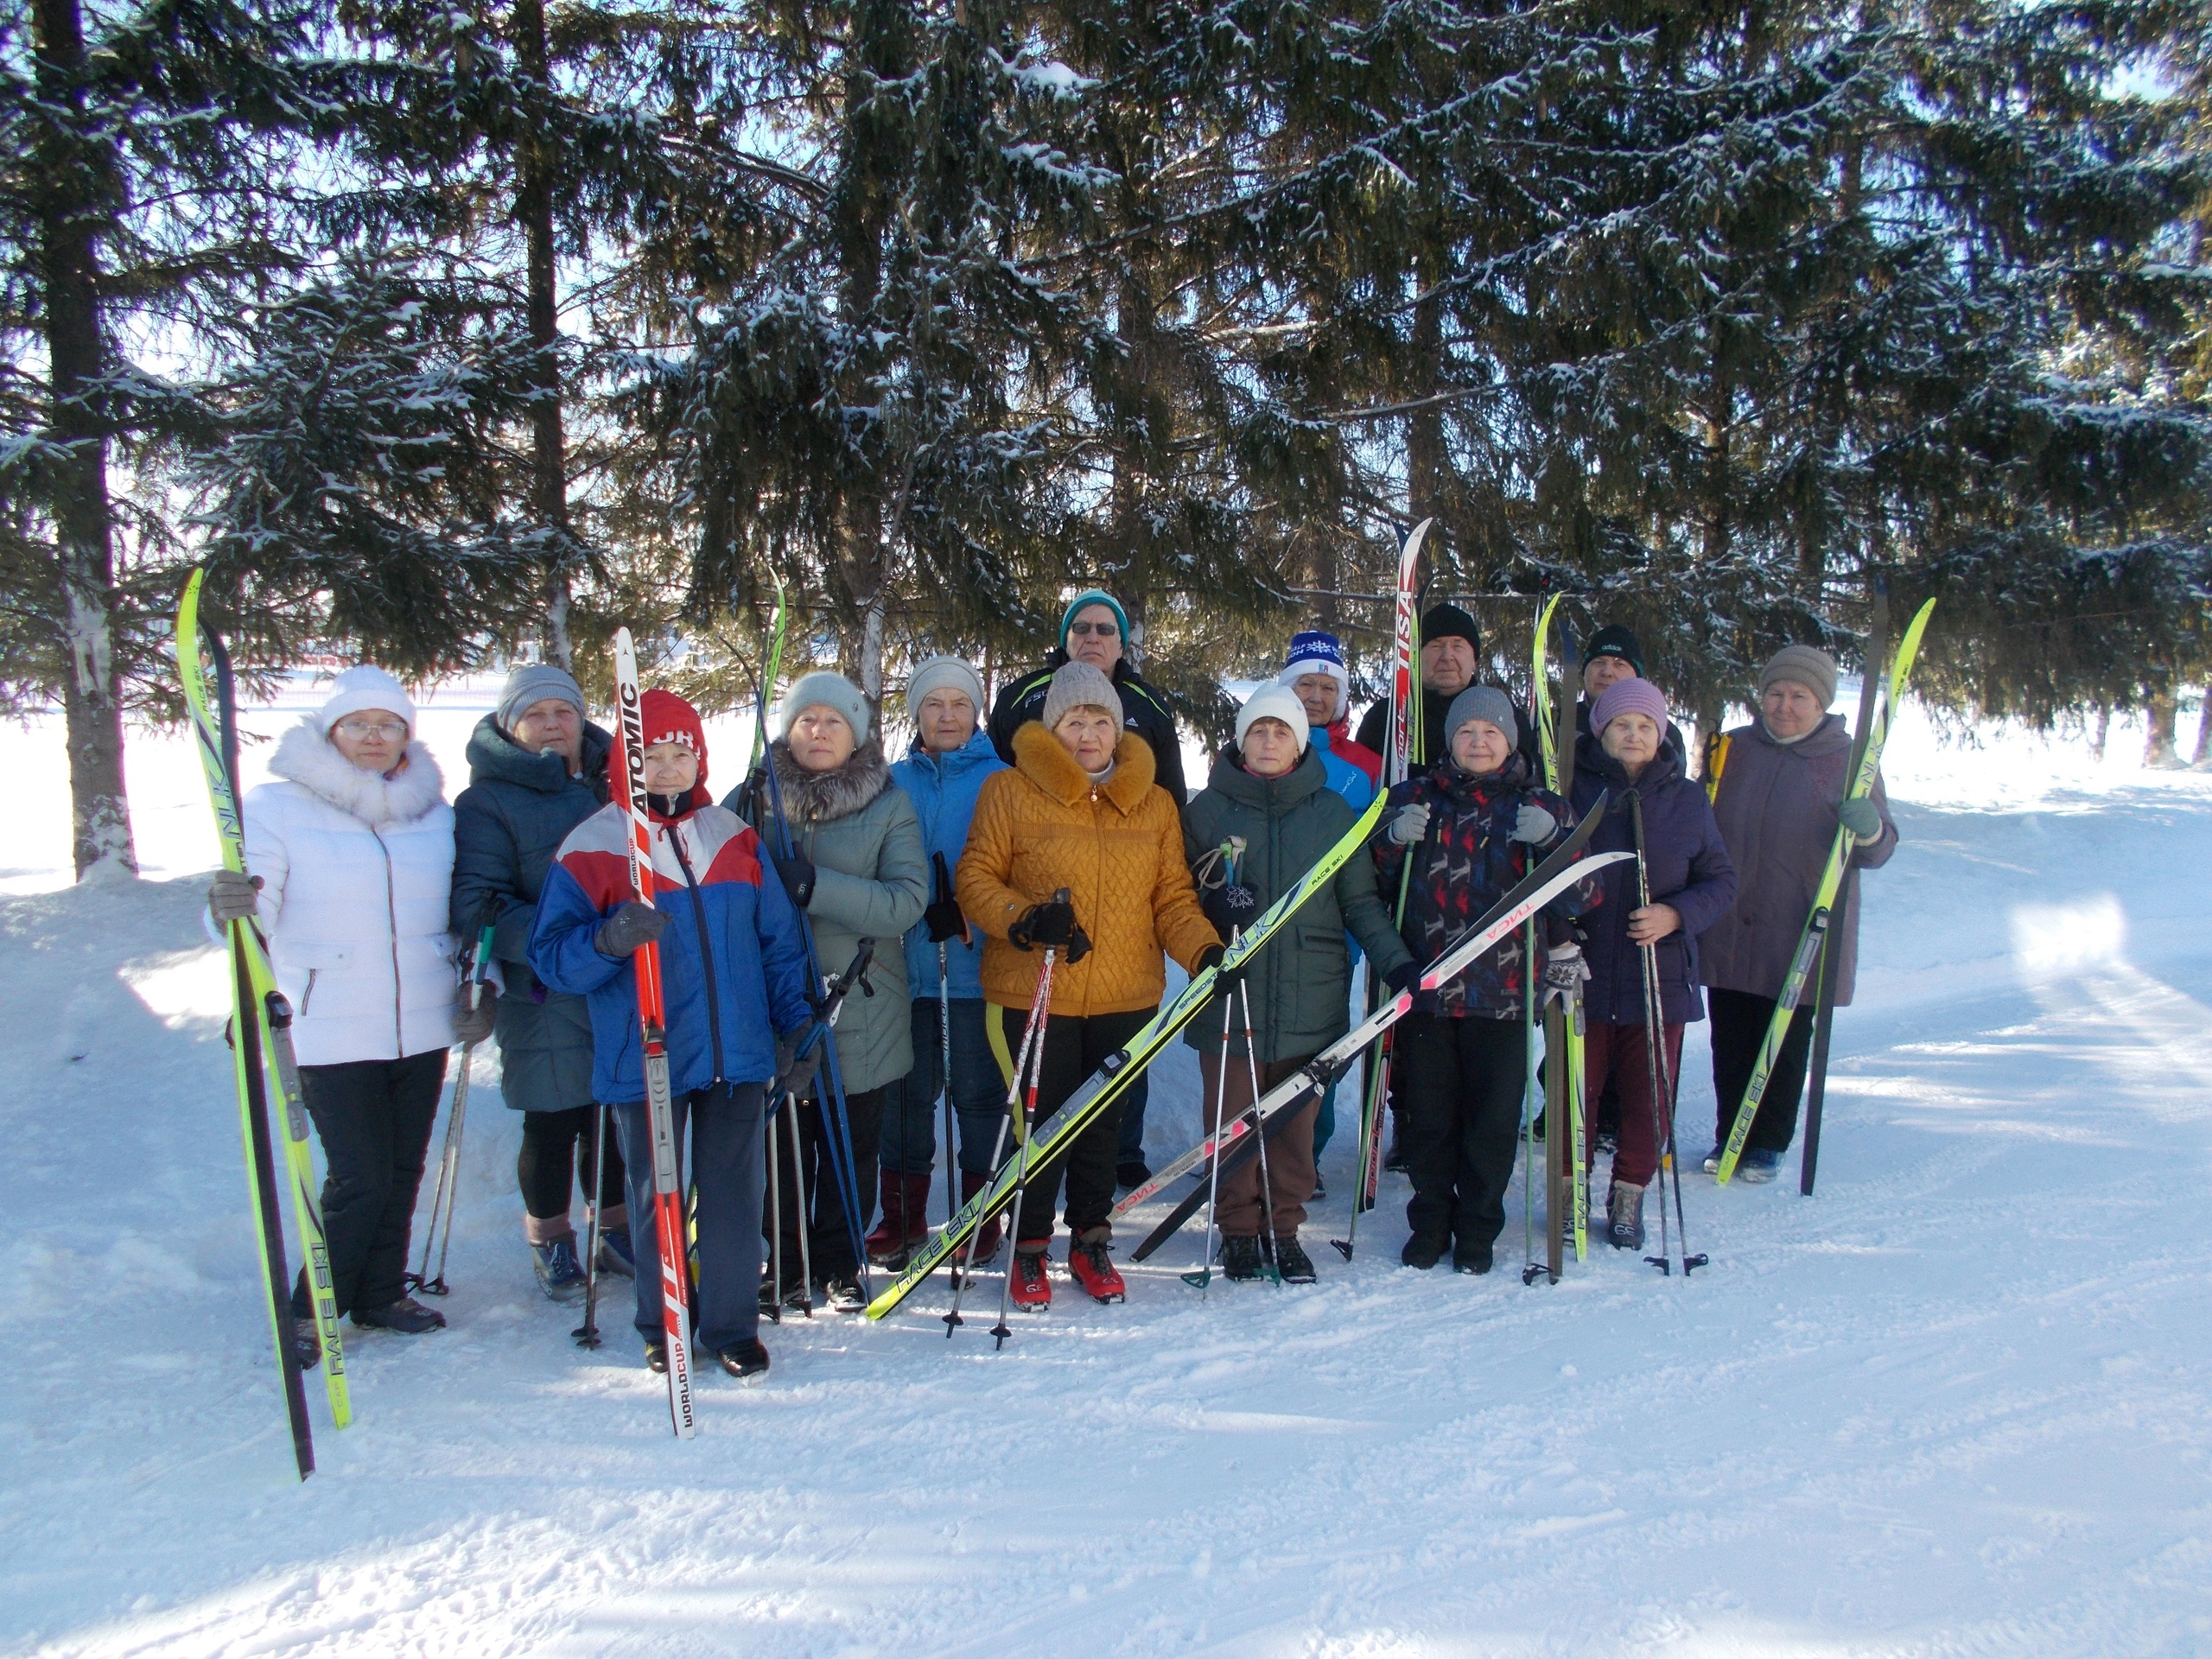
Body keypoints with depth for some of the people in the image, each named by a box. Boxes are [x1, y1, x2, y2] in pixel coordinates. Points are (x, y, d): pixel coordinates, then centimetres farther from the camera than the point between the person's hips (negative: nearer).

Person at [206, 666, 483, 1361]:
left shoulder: (434, 812, 6)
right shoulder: (277, 808, -5)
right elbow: (255, 913, -11)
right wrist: (232, 906, -34)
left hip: (422, 1029, 4)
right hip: (331, 1033, -4)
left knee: (402, 1171, 12)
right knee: (359, 1178, -5)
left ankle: (380, 1293, 30)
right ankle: (312, 1310, 16)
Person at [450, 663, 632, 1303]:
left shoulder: (613, 782, 10)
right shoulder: (488, 801, -4)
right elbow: (476, 903, -12)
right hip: (543, 997, -4)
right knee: (553, 1124, 6)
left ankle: (614, 1226, 33)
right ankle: (550, 1240, 28)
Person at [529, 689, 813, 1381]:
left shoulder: (737, 839, 7)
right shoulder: (589, 848, -4)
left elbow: (779, 941, 13)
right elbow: (551, 955, -7)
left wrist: (797, 1020, 11)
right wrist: (607, 941, -27)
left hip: (737, 1057, 2)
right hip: (643, 1060, -2)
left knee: (734, 1194, 8)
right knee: (655, 1198, 11)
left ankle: (733, 1326, 22)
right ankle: (662, 1328, 29)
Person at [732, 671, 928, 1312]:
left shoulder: (889, 807, 0)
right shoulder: (752, 799, 4)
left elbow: (907, 901, -13)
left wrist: (816, 887, -24)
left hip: (859, 1013, -1)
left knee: (850, 1149, 10)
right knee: (779, 1146, 9)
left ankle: (839, 1263, 30)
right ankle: (784, 1262, 30)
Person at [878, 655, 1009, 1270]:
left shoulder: (1000, 780, 1)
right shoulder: (894, 781, 11)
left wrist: (969, 918, -18)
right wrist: (920, 915, -6)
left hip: (978, 967, -3)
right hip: (907, 964, 3)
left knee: (978, 1091, 4)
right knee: (907, 1090, 9)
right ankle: (902, 1215, 22)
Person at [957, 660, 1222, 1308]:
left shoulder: (1155, 804, 9)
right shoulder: (1010, 792, -2)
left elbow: (1173, 898, 8)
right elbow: (975, 879, -2)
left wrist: (1205, 950, -10)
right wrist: (1025, 919, -20)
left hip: (1125, 999, 3)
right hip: (1033, 995, -3)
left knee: (1104, 1125, 13)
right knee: (1041, 1124, 3)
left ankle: (1090, 1241, 33)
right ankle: (1029, 1249, 24)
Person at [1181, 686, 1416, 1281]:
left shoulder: (1333, 813, 5)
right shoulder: (1207, 809, 2)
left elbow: (1361, 901, 7)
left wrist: (1398, 963, -5)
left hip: (1310, 1001, 1)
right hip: (1228, 999, -1)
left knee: (1296, 1122, 8)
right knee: (1230, 1120, 5)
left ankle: (1283, 1227, 25)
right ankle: (1238, 1227, 24)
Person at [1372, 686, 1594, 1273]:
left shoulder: (1540, 807, 6)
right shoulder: (1416, 797, 8)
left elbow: (1582, 898, -1)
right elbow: (1374, 883, 10)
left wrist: (1551, 840, -19)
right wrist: (1396, 841, -11)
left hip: (1502, 990, -1)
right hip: (1424, 985, 1)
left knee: (1492, 1119, 6)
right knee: (1427, 1114, 9)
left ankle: (1477, 1226, 23)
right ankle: (1431, 1220, 26)